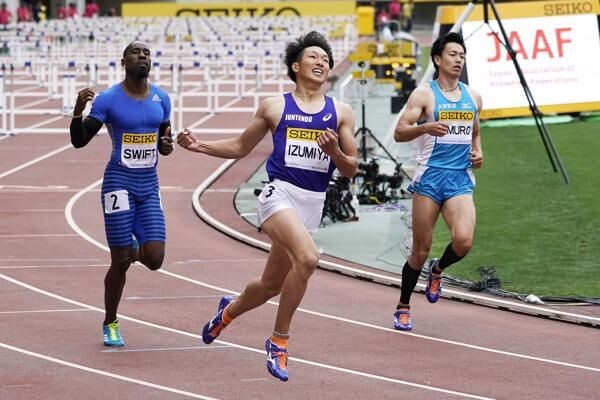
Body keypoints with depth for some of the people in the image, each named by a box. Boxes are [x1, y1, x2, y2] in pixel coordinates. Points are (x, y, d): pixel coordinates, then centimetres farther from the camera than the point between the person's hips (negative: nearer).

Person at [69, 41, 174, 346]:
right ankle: (110, 324, 17)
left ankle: (133, 248, 31)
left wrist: (167, 146, -7)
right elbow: (79, 141, -7)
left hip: (149, 187, 4)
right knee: (120, 262, -3)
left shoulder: (161, 99, 7)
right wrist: (78, 111, -25)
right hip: (119, 184, -4)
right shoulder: (108, 99, -7)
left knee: (154, 259, -6)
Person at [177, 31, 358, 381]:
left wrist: (335, 151, -12)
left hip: (313, 204, 4)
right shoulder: (275, 107, 5)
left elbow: (351, 169, 9)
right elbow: (241, 147, 16)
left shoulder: (341, 113, 8)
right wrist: (201, 146, 2)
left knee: (272, 285, 14)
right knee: (307, 257, -30)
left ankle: (228, 311, 48)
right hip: (280, 193, -4)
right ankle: (279, 341, -15)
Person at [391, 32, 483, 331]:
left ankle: (438, 270, 15)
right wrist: (425, 127, -27)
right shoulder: (424, 94, -2)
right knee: (421, 250, 0)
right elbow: (399, 133, -8)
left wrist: (478, 152, 8)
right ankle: (403, 308, 19)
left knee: (463, 241, -19)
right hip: (429, 178, -3)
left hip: (460, 180, 3)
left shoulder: (473, 97, 14)